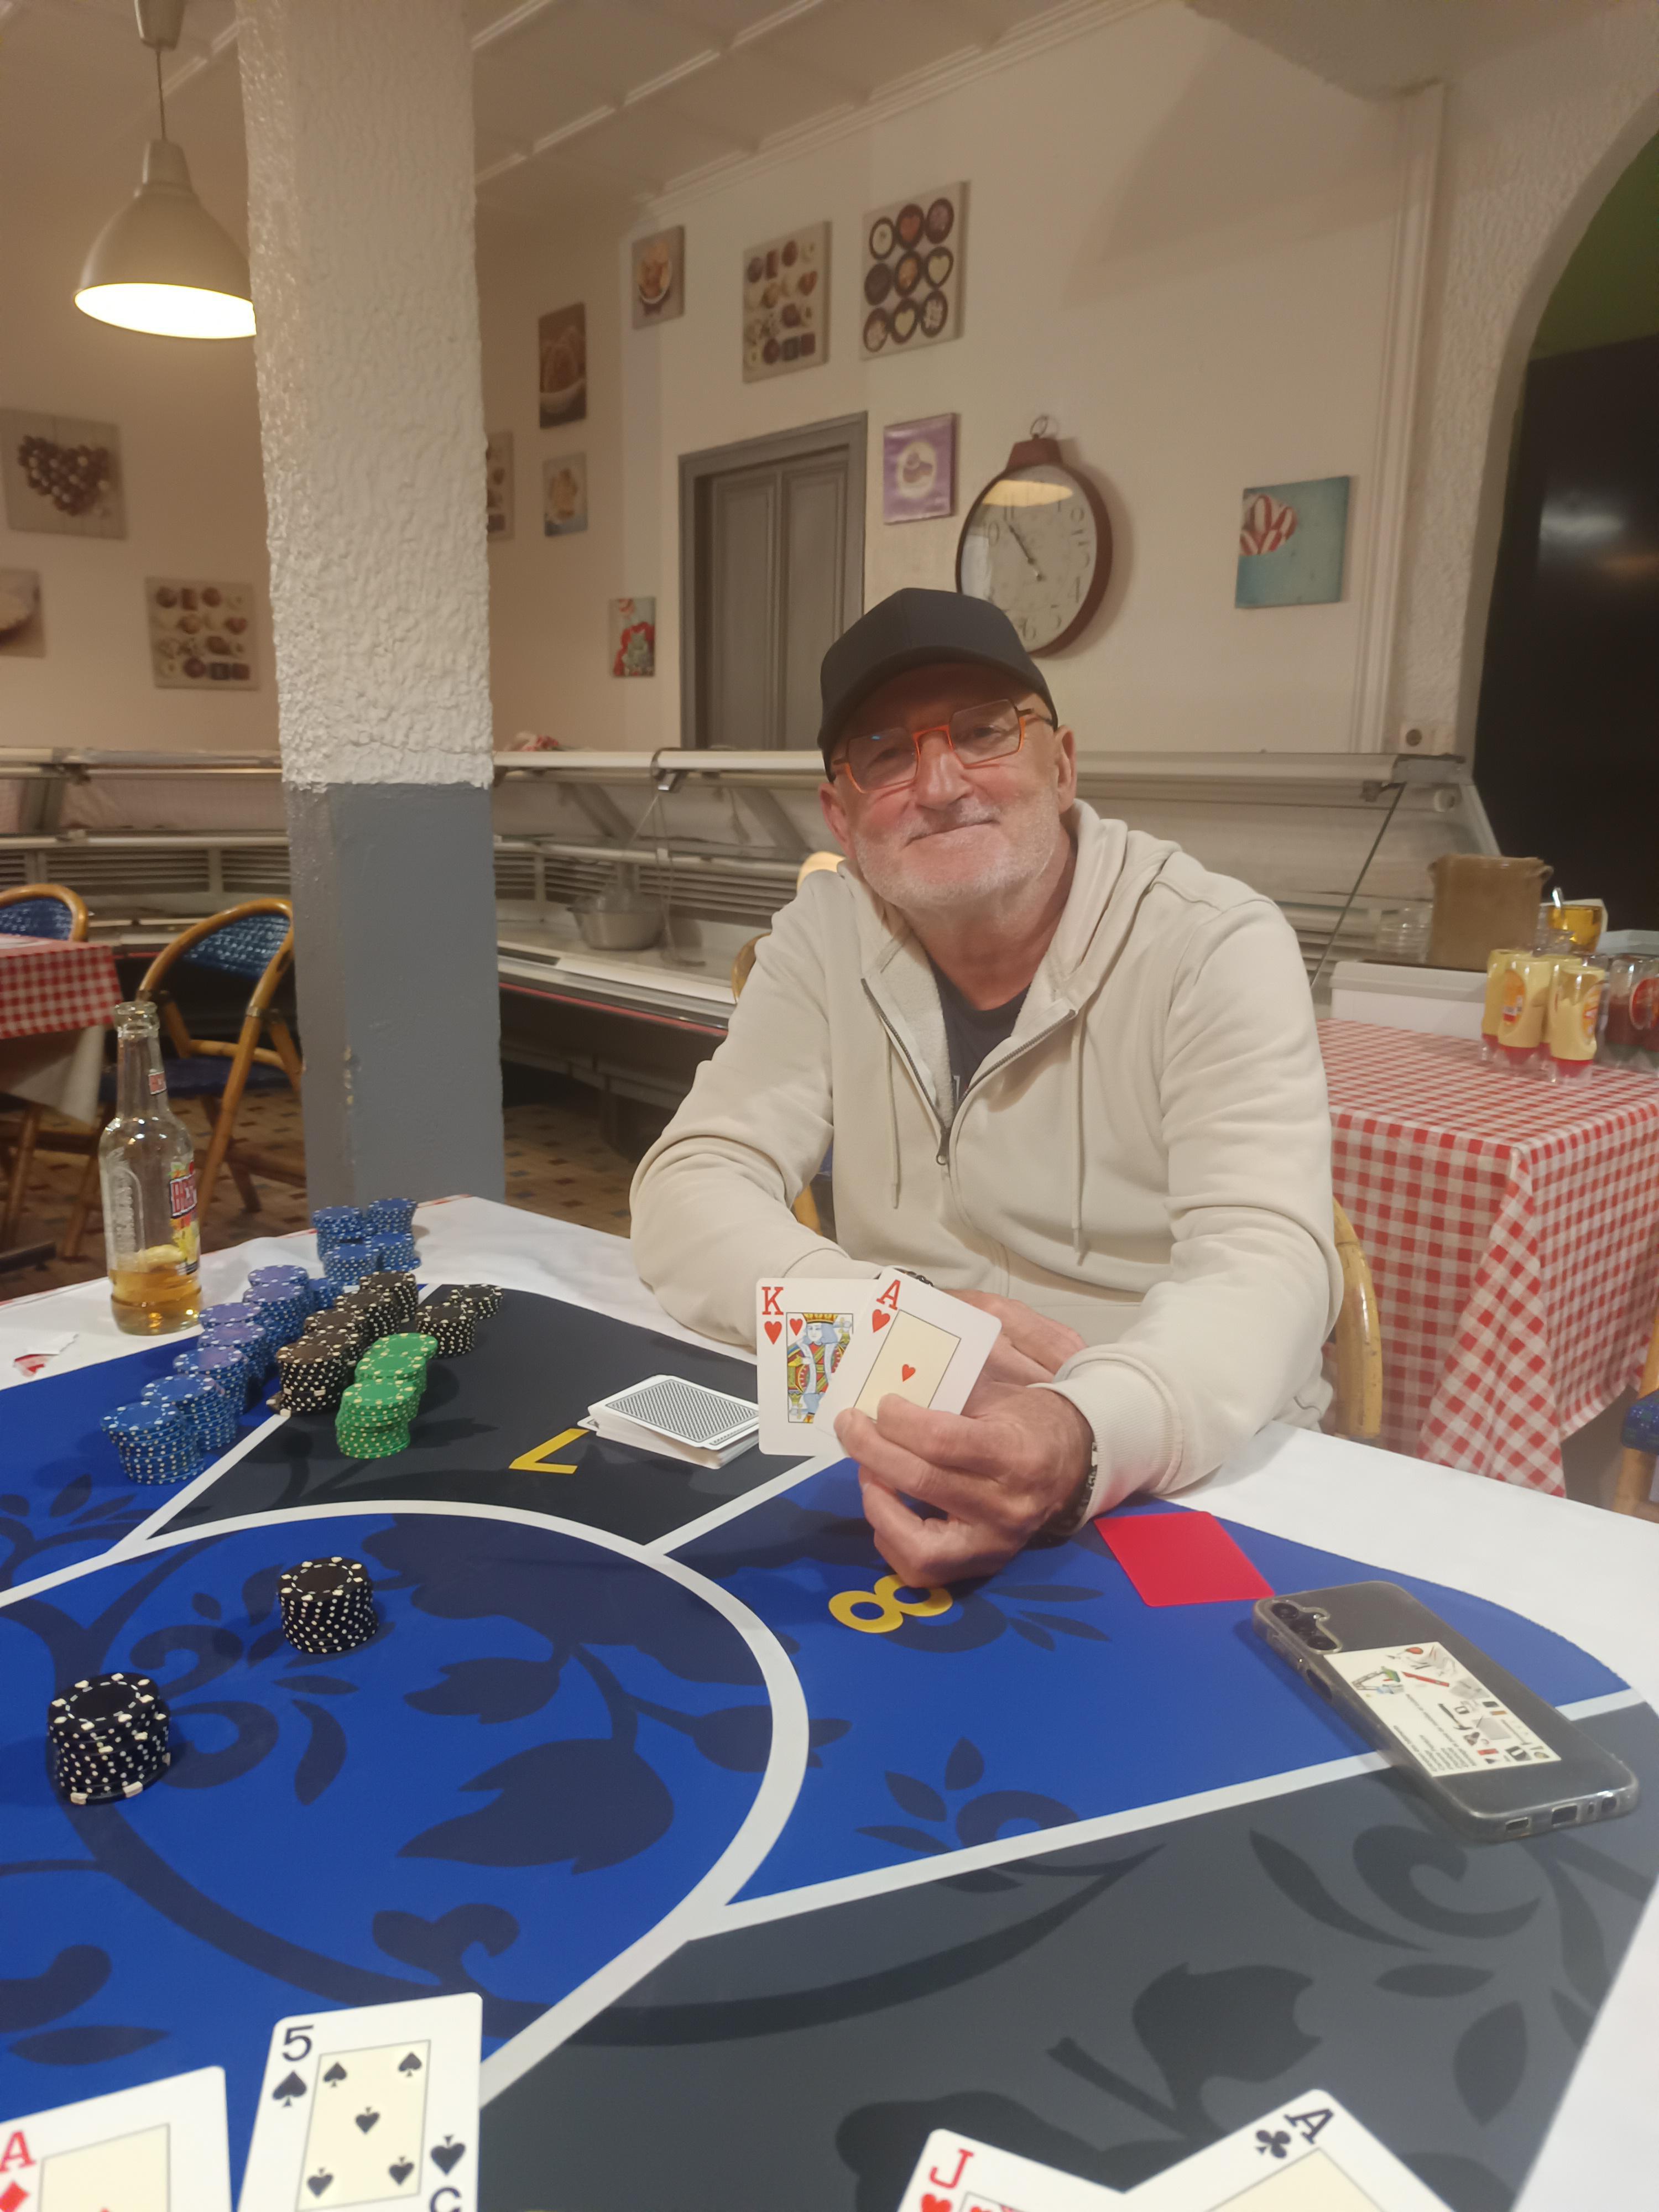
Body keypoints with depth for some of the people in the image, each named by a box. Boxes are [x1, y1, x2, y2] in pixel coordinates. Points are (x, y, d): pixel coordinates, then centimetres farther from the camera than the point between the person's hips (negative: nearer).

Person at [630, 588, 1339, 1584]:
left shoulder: (1220, 946, -12)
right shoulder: (828, 934, -1)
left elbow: (1265, 1264, -22)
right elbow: (689, 1191, -7)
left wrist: (1083, 1437, -43)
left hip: (1193, 1475, -2)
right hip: (899, 1443, 3)